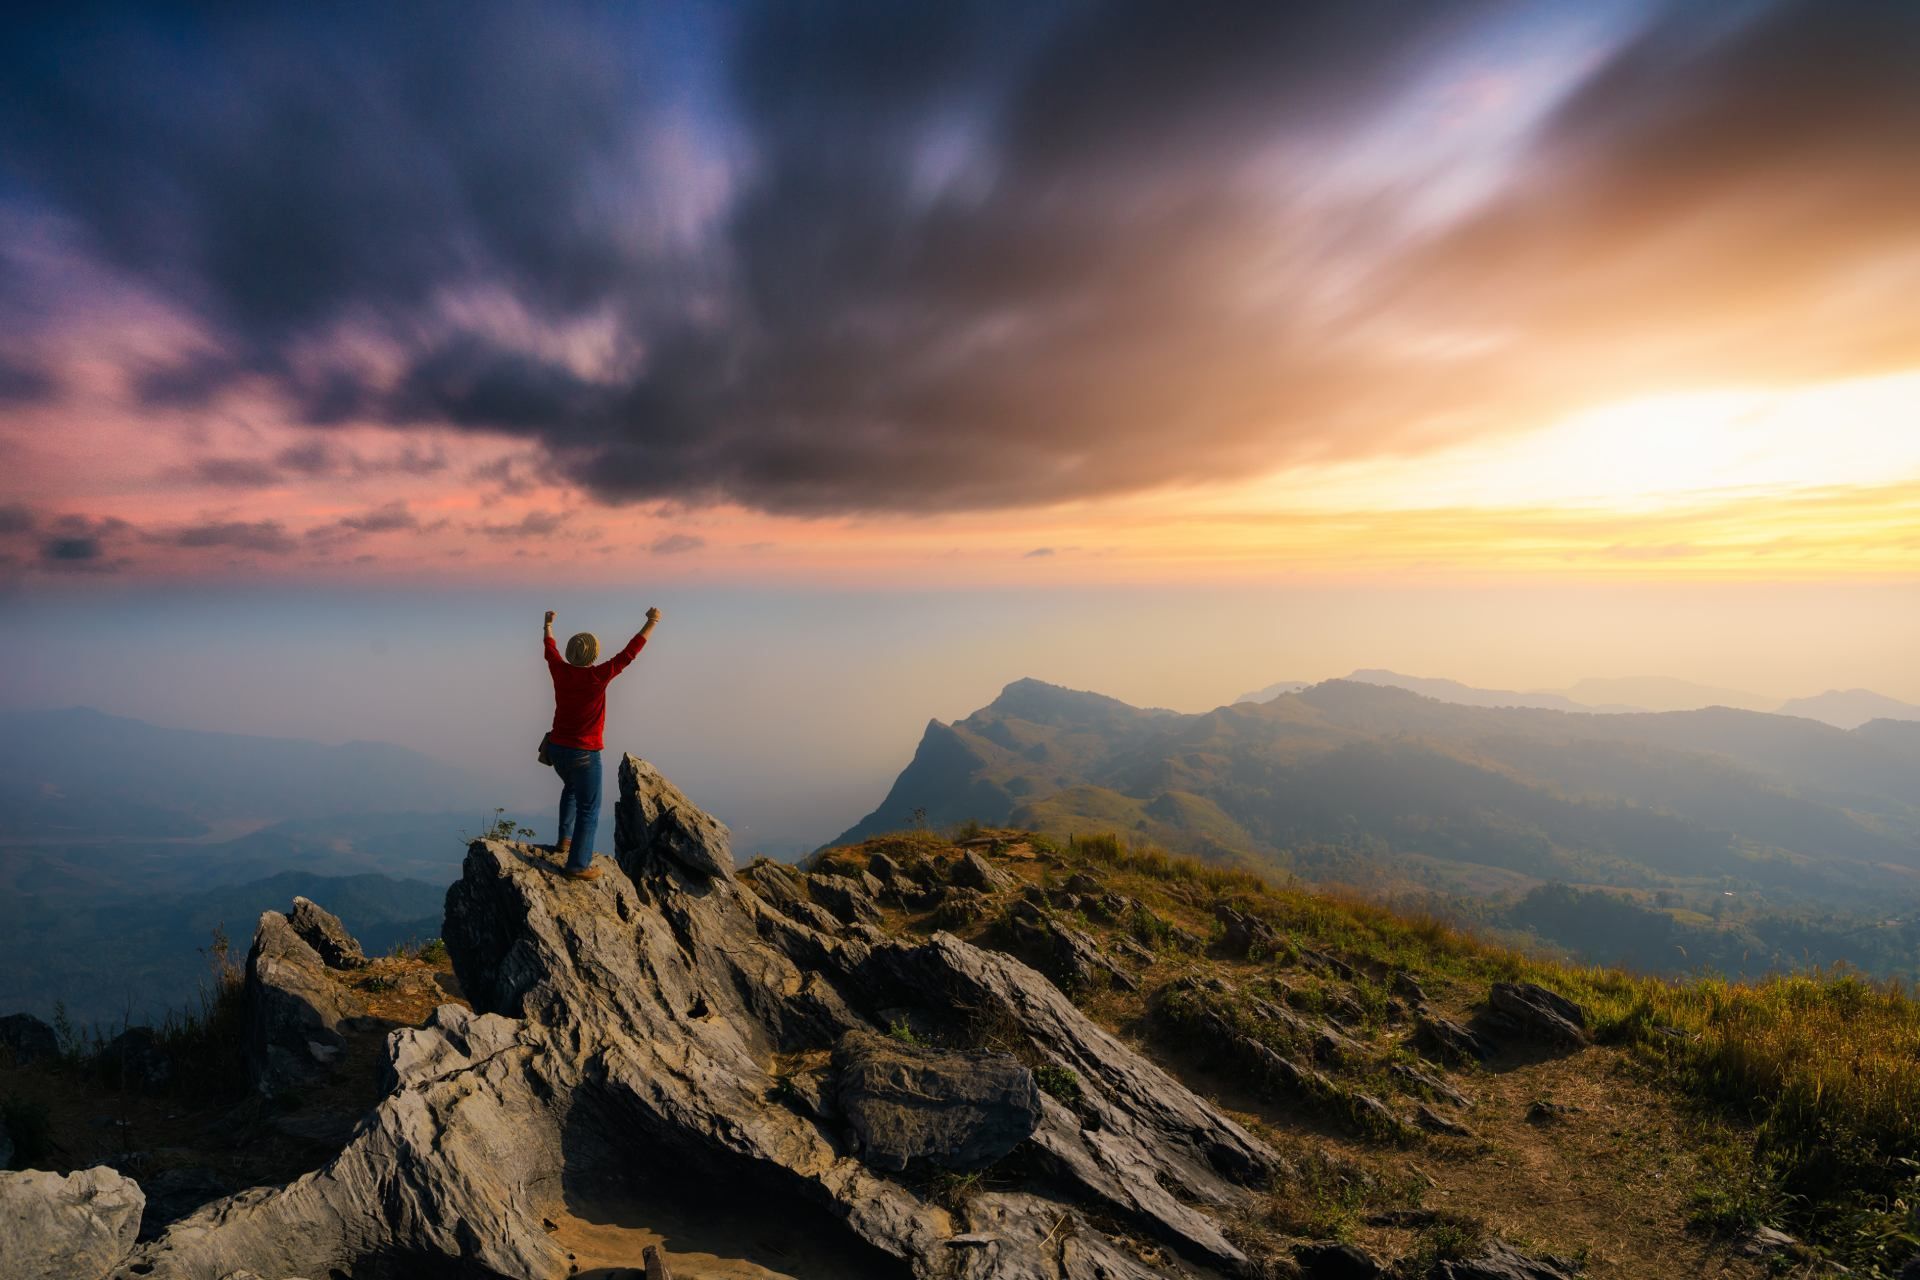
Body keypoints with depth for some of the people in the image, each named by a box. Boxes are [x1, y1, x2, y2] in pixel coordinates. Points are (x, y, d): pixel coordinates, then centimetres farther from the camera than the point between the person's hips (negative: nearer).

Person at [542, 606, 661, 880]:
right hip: (584, 754, -7)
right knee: (588, 809, 5)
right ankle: (578, 865, 8)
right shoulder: (597, 677, -21)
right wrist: (651, 622, -10)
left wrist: (548, 624, 33)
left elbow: (550, 648, 15)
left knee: (571, 788, 34)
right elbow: (629, 653, -18)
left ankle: (564, 840, 38)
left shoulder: (560, 671, -6)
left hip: (556, 748, 7)